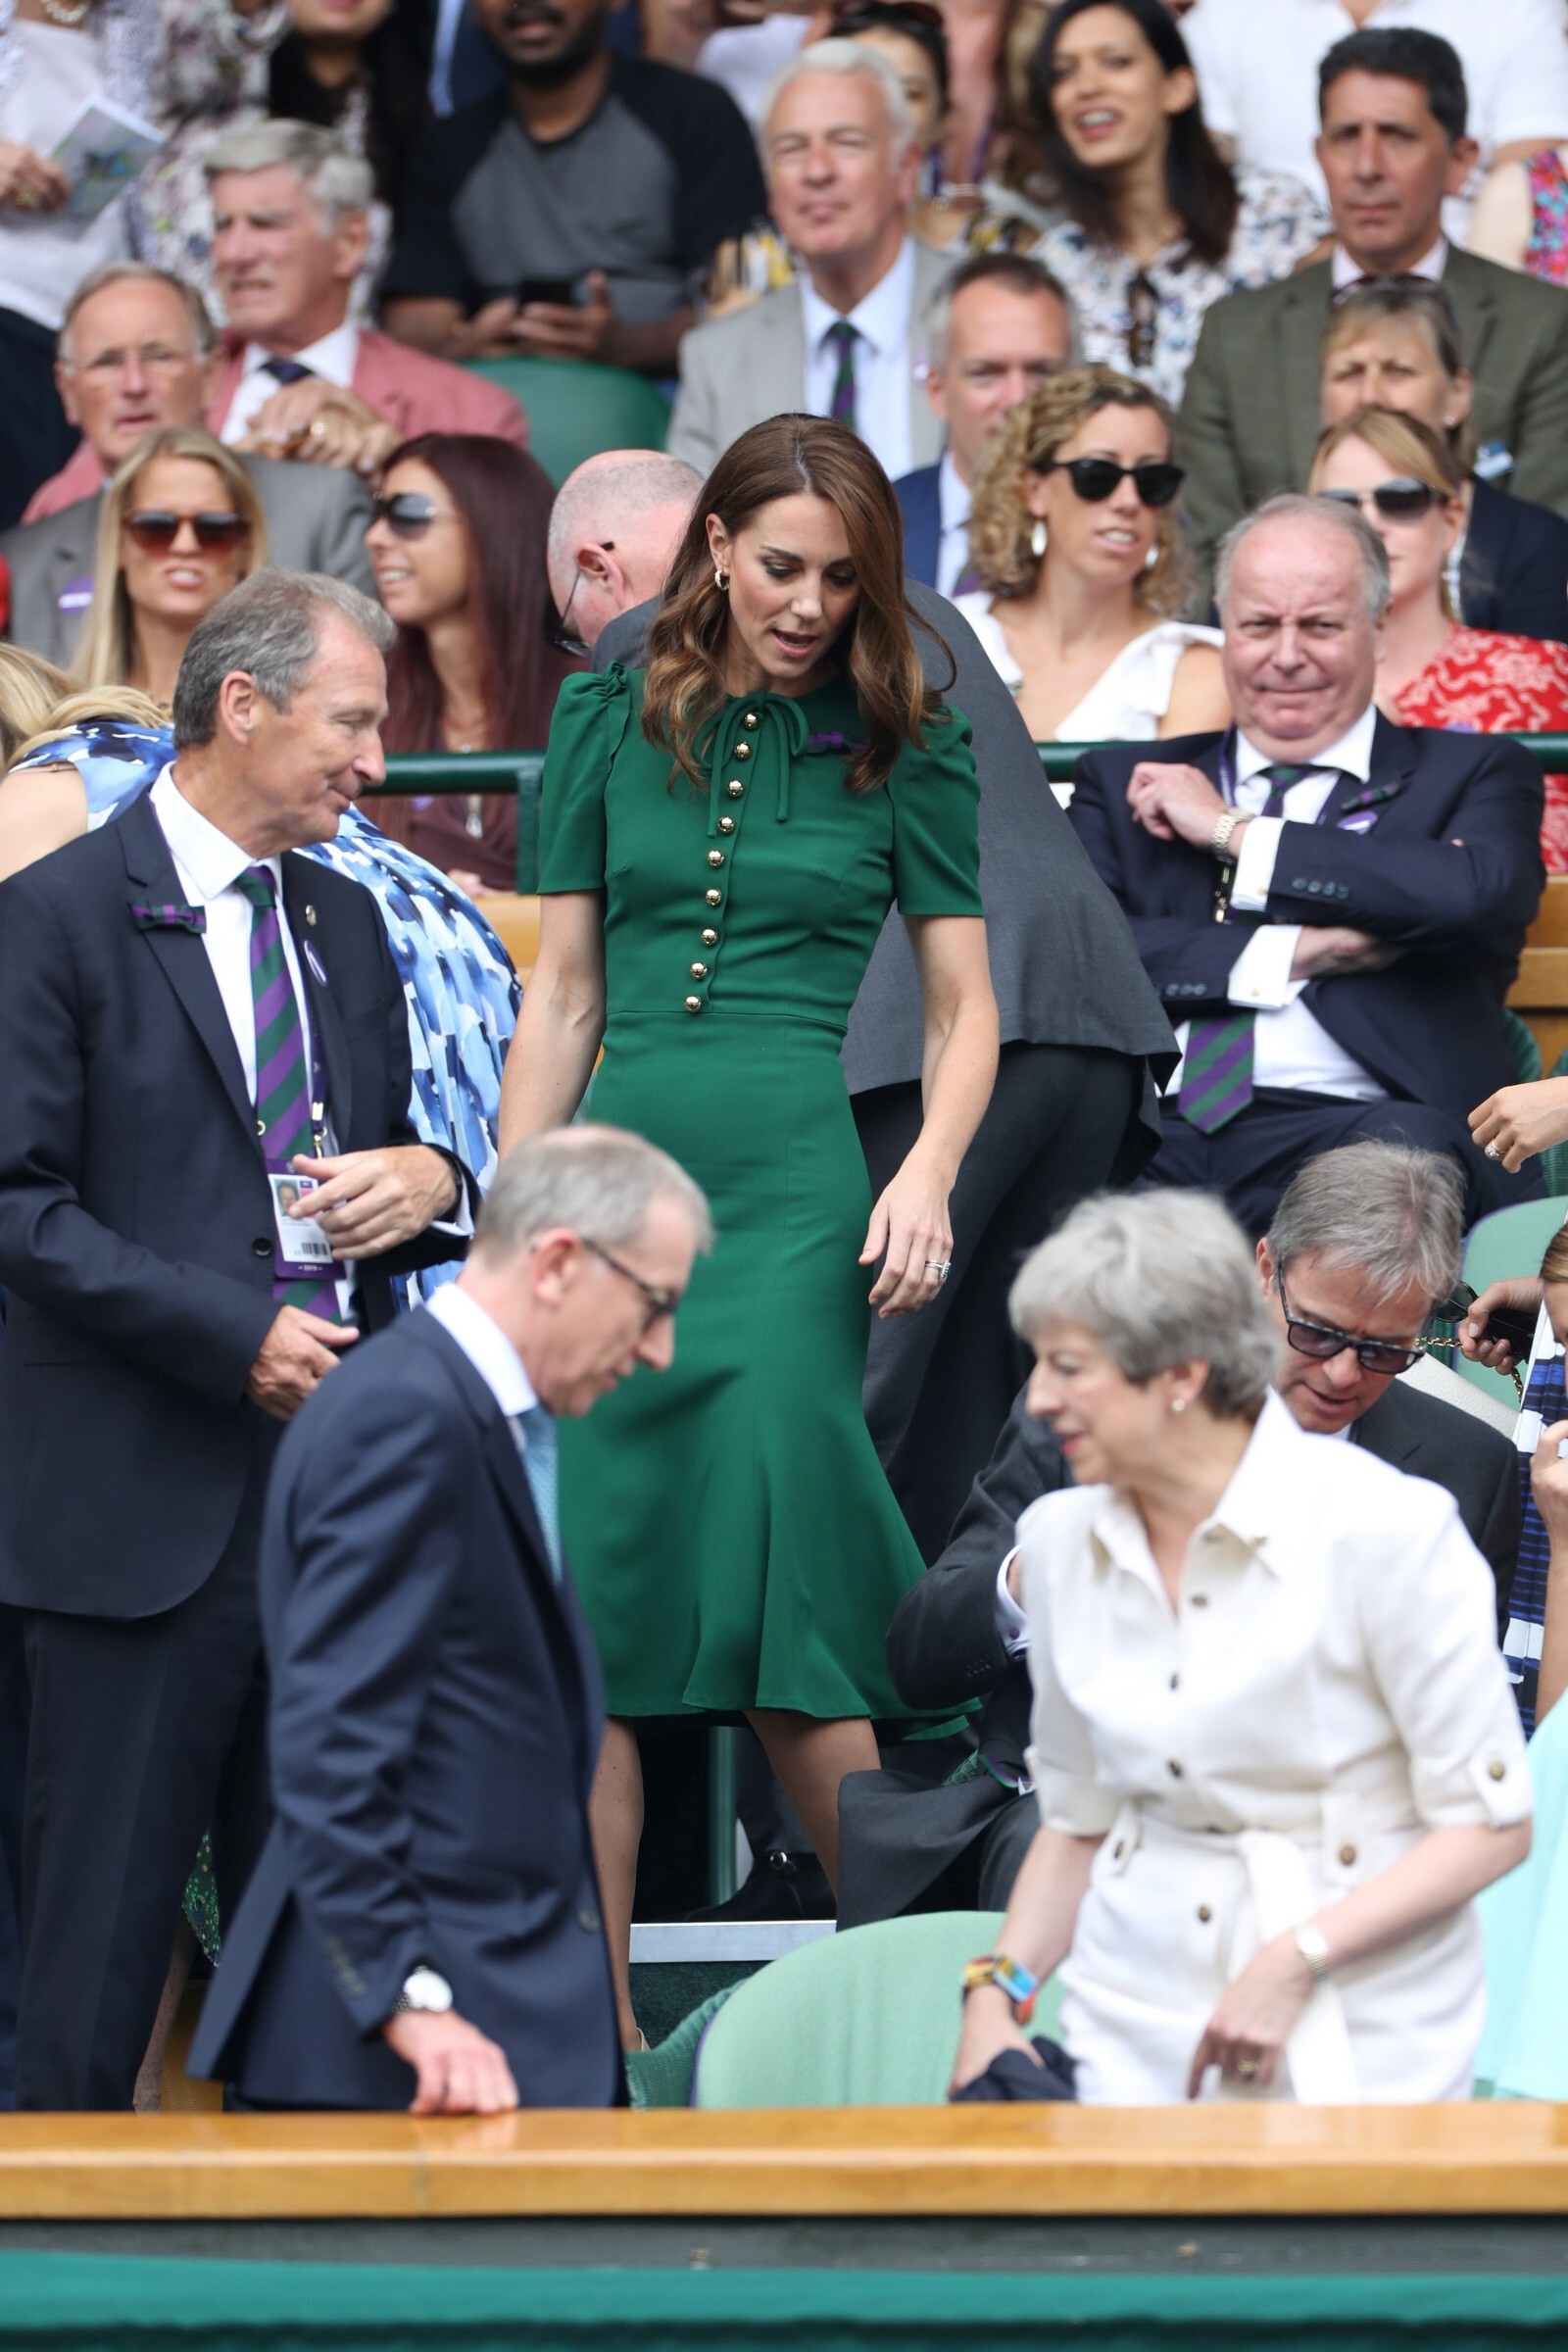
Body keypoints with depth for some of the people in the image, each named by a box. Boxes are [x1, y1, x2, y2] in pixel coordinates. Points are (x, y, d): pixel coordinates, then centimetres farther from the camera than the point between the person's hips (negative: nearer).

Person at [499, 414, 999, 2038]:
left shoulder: (903, 747, 6)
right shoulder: (610, 725, 10)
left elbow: (966, 1011, 9)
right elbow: (561, 997, 13)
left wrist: (929, 1175, -9)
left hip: (791, 1189, -3)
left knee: (776, 1592, -11)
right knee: (587, 1600, -2)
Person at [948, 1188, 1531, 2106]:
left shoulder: (1384, 1529, -11)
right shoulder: (1061, 1540, 6)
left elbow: (1491, 1825, -9)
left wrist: (1297, 1960, -18)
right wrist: (996, 1989, 1)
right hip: (1136, 2044, 4)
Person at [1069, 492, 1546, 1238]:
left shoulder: (1471, 777, 20)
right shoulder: (1125, 784, 25)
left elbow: (1479, 895, -5)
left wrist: (1235, 831, 4)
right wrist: (1293, 954, -3)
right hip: (1145, 1133, 1)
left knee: (1404, 1146, -40)